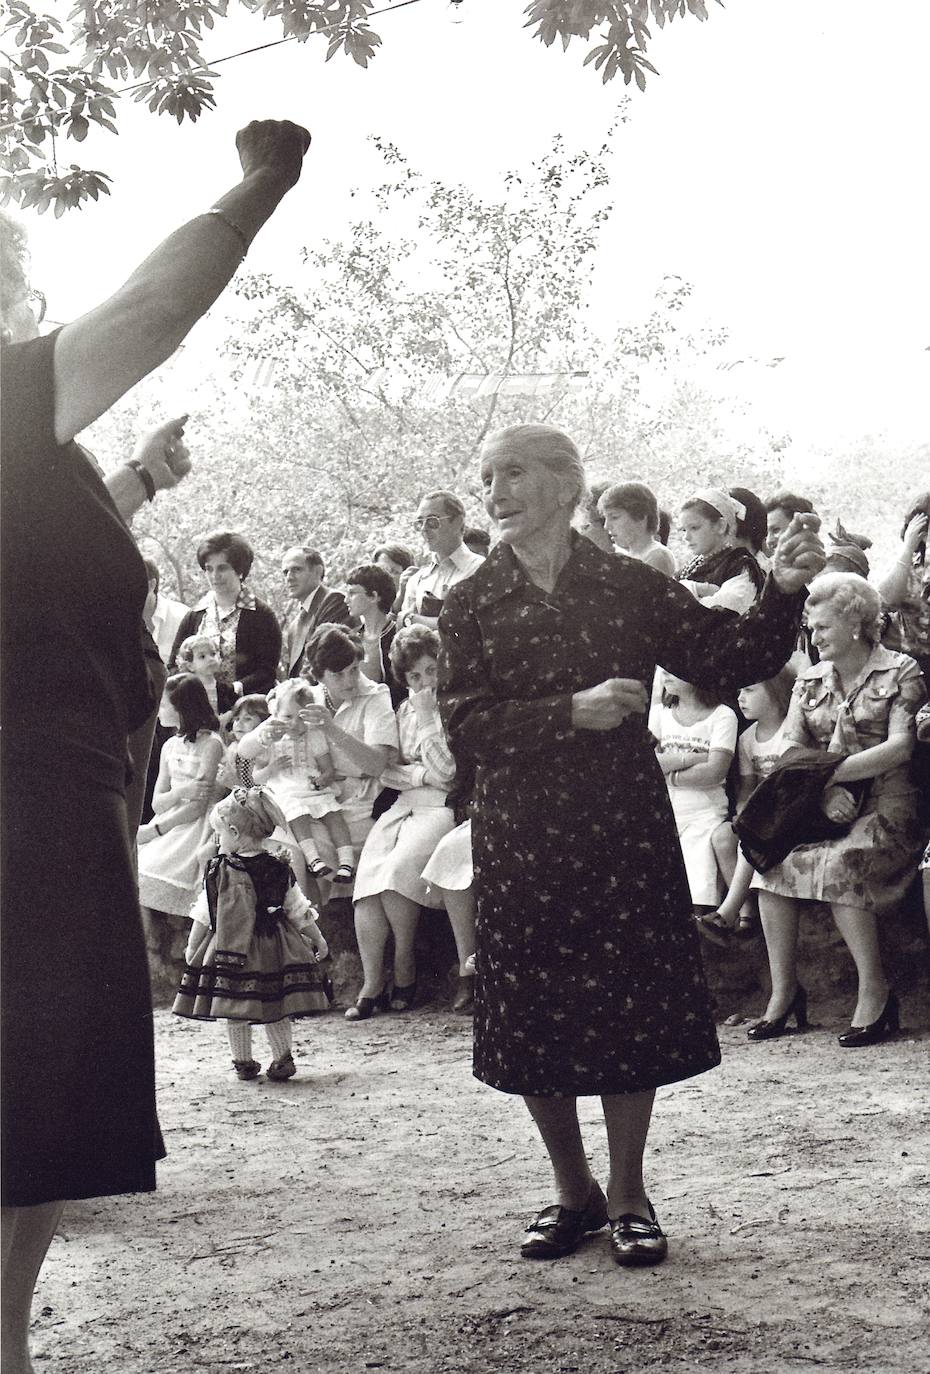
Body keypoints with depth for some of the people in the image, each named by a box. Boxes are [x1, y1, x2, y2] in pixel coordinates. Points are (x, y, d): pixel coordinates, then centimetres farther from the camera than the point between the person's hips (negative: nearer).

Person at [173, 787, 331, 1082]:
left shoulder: (218, 871, -7)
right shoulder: (279, 871, 0)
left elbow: (202, 917, -2)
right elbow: (299, 912, 6)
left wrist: (192, 948, 10)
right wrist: (318, 940, 17)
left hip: (228, 951, -2)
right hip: (272, 952, 2)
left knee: (234, 1013, 8)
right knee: (275, 1010, 12)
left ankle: (243, 1062, 13)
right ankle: (283, 1060, 12)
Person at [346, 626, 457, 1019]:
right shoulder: (405, 709, 18)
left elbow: (443, 773, -12)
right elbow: (385, 770, 11)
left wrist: (427, 718, -11)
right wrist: (420, 774, -7)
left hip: (441, 807, -5)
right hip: (402, 805, 5)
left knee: (397, 870, -29)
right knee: (367, 879, -20)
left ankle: (405, 971, -12)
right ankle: (371, 984, -18)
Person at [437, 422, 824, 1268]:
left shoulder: (630, 587, 1)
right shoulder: (471, 606, 1)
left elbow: (728, 661, 0)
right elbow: (465, 730, -8)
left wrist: (783, 593, -15)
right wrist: (571, 712, -18)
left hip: (622, 831, -1)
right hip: (520, 840, 1)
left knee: (631, 1011, 3)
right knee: (533, 1024, 7)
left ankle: (627, 1195, 21)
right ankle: (573, 1191, 26)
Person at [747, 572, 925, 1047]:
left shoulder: (901, 672, 2)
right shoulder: (809, 681, 17)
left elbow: (900, 746, -10)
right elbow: (789, 751, 5)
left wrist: (829, 772, -17)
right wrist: (824, 792, -15)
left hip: (886, 807, -5)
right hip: (826, 809, 5)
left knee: (838, 863, -33)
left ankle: (875, 993, -22)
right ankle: (783, 990, -17)